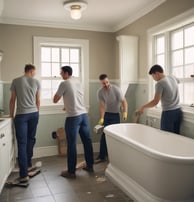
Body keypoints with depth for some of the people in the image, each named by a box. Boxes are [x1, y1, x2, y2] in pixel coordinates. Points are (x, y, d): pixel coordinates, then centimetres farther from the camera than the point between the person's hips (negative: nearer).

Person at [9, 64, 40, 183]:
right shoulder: (36, 82, 5)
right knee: (31, 139, 16)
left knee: (22, 143, -4)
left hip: (21, 115, -2)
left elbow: (12, 100, 5)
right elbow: (38, 101, 9)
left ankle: (24, 174, -7)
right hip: (34, 113, 2)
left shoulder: (15, 81, 3)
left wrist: (11, 115, 15)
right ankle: (28, 164, 27)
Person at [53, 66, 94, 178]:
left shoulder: (64, 84, -7)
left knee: (72, 144, 0)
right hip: (84, 114, 7)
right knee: (87, 141, 13)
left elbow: (55, 100, -1)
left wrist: (59, 94, 17)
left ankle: (71, 172, 9)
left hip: (73, 117, -7)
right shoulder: (78, 82, 13)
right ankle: (90, 166, 25)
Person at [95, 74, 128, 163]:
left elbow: (124, 101, -20)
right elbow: (102, 106, -11)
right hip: (106, 114, 3)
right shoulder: (100, 92, -10)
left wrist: (125, 112, -35)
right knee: (104, 135, 3)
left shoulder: (116, 89, -19)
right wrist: (101, 118, -20)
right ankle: (102, 156, 12)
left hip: (116, 114, -3)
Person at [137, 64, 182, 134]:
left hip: (168, 113, -7)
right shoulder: (172, 78, 8)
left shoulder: (160, 84, -14)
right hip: (178, 111, 8)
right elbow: (177, 81, 34)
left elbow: (155, 102, -16)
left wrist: (143, 107, -4)